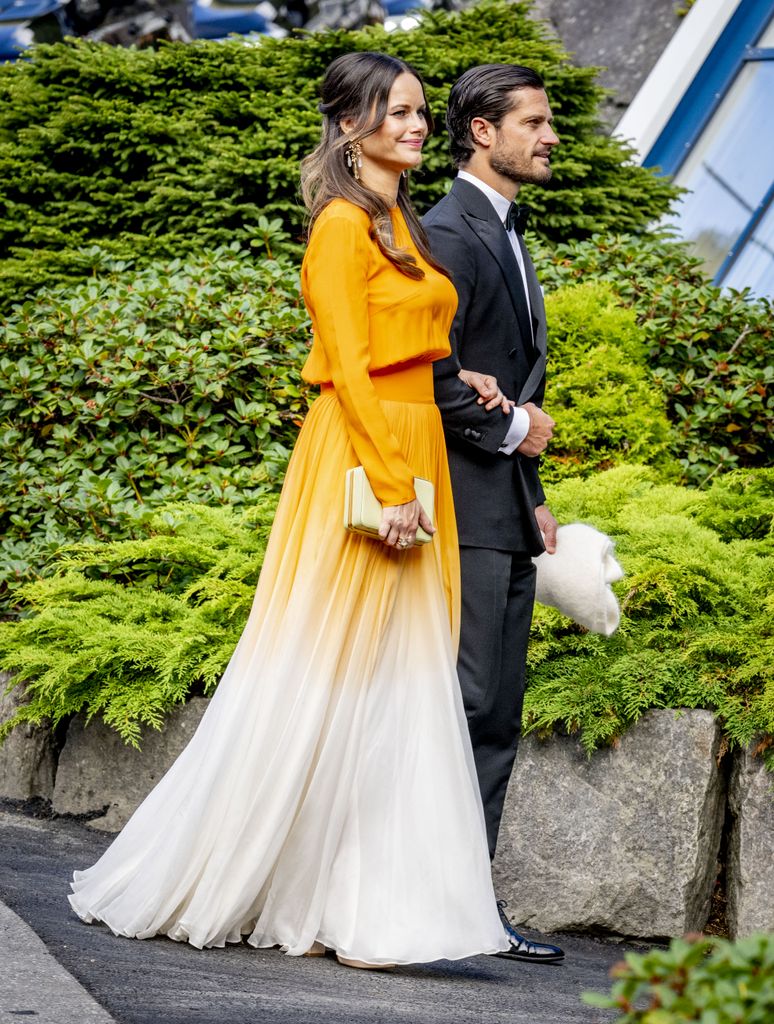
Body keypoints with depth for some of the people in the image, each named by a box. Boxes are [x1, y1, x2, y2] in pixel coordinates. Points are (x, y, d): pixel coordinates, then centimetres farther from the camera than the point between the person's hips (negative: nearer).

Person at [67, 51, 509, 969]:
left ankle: (358, 905, 11)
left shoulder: (403, 227, 18)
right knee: (322, 682, -4)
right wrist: (392, 485, -20)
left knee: (397, 684, 7)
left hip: (415, 455, 9)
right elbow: (349, 367, -15)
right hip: (360, 459, -9)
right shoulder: (343, 225, -9)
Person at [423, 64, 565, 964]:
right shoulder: (448, 233, -10)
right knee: (464, 703, -9)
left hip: (509, 513, 10)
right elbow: (429, 373, -20)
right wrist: (512, 429, -10)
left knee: (498, 714, 8)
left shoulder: (507, 235, 21)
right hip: (465, 508, -10)